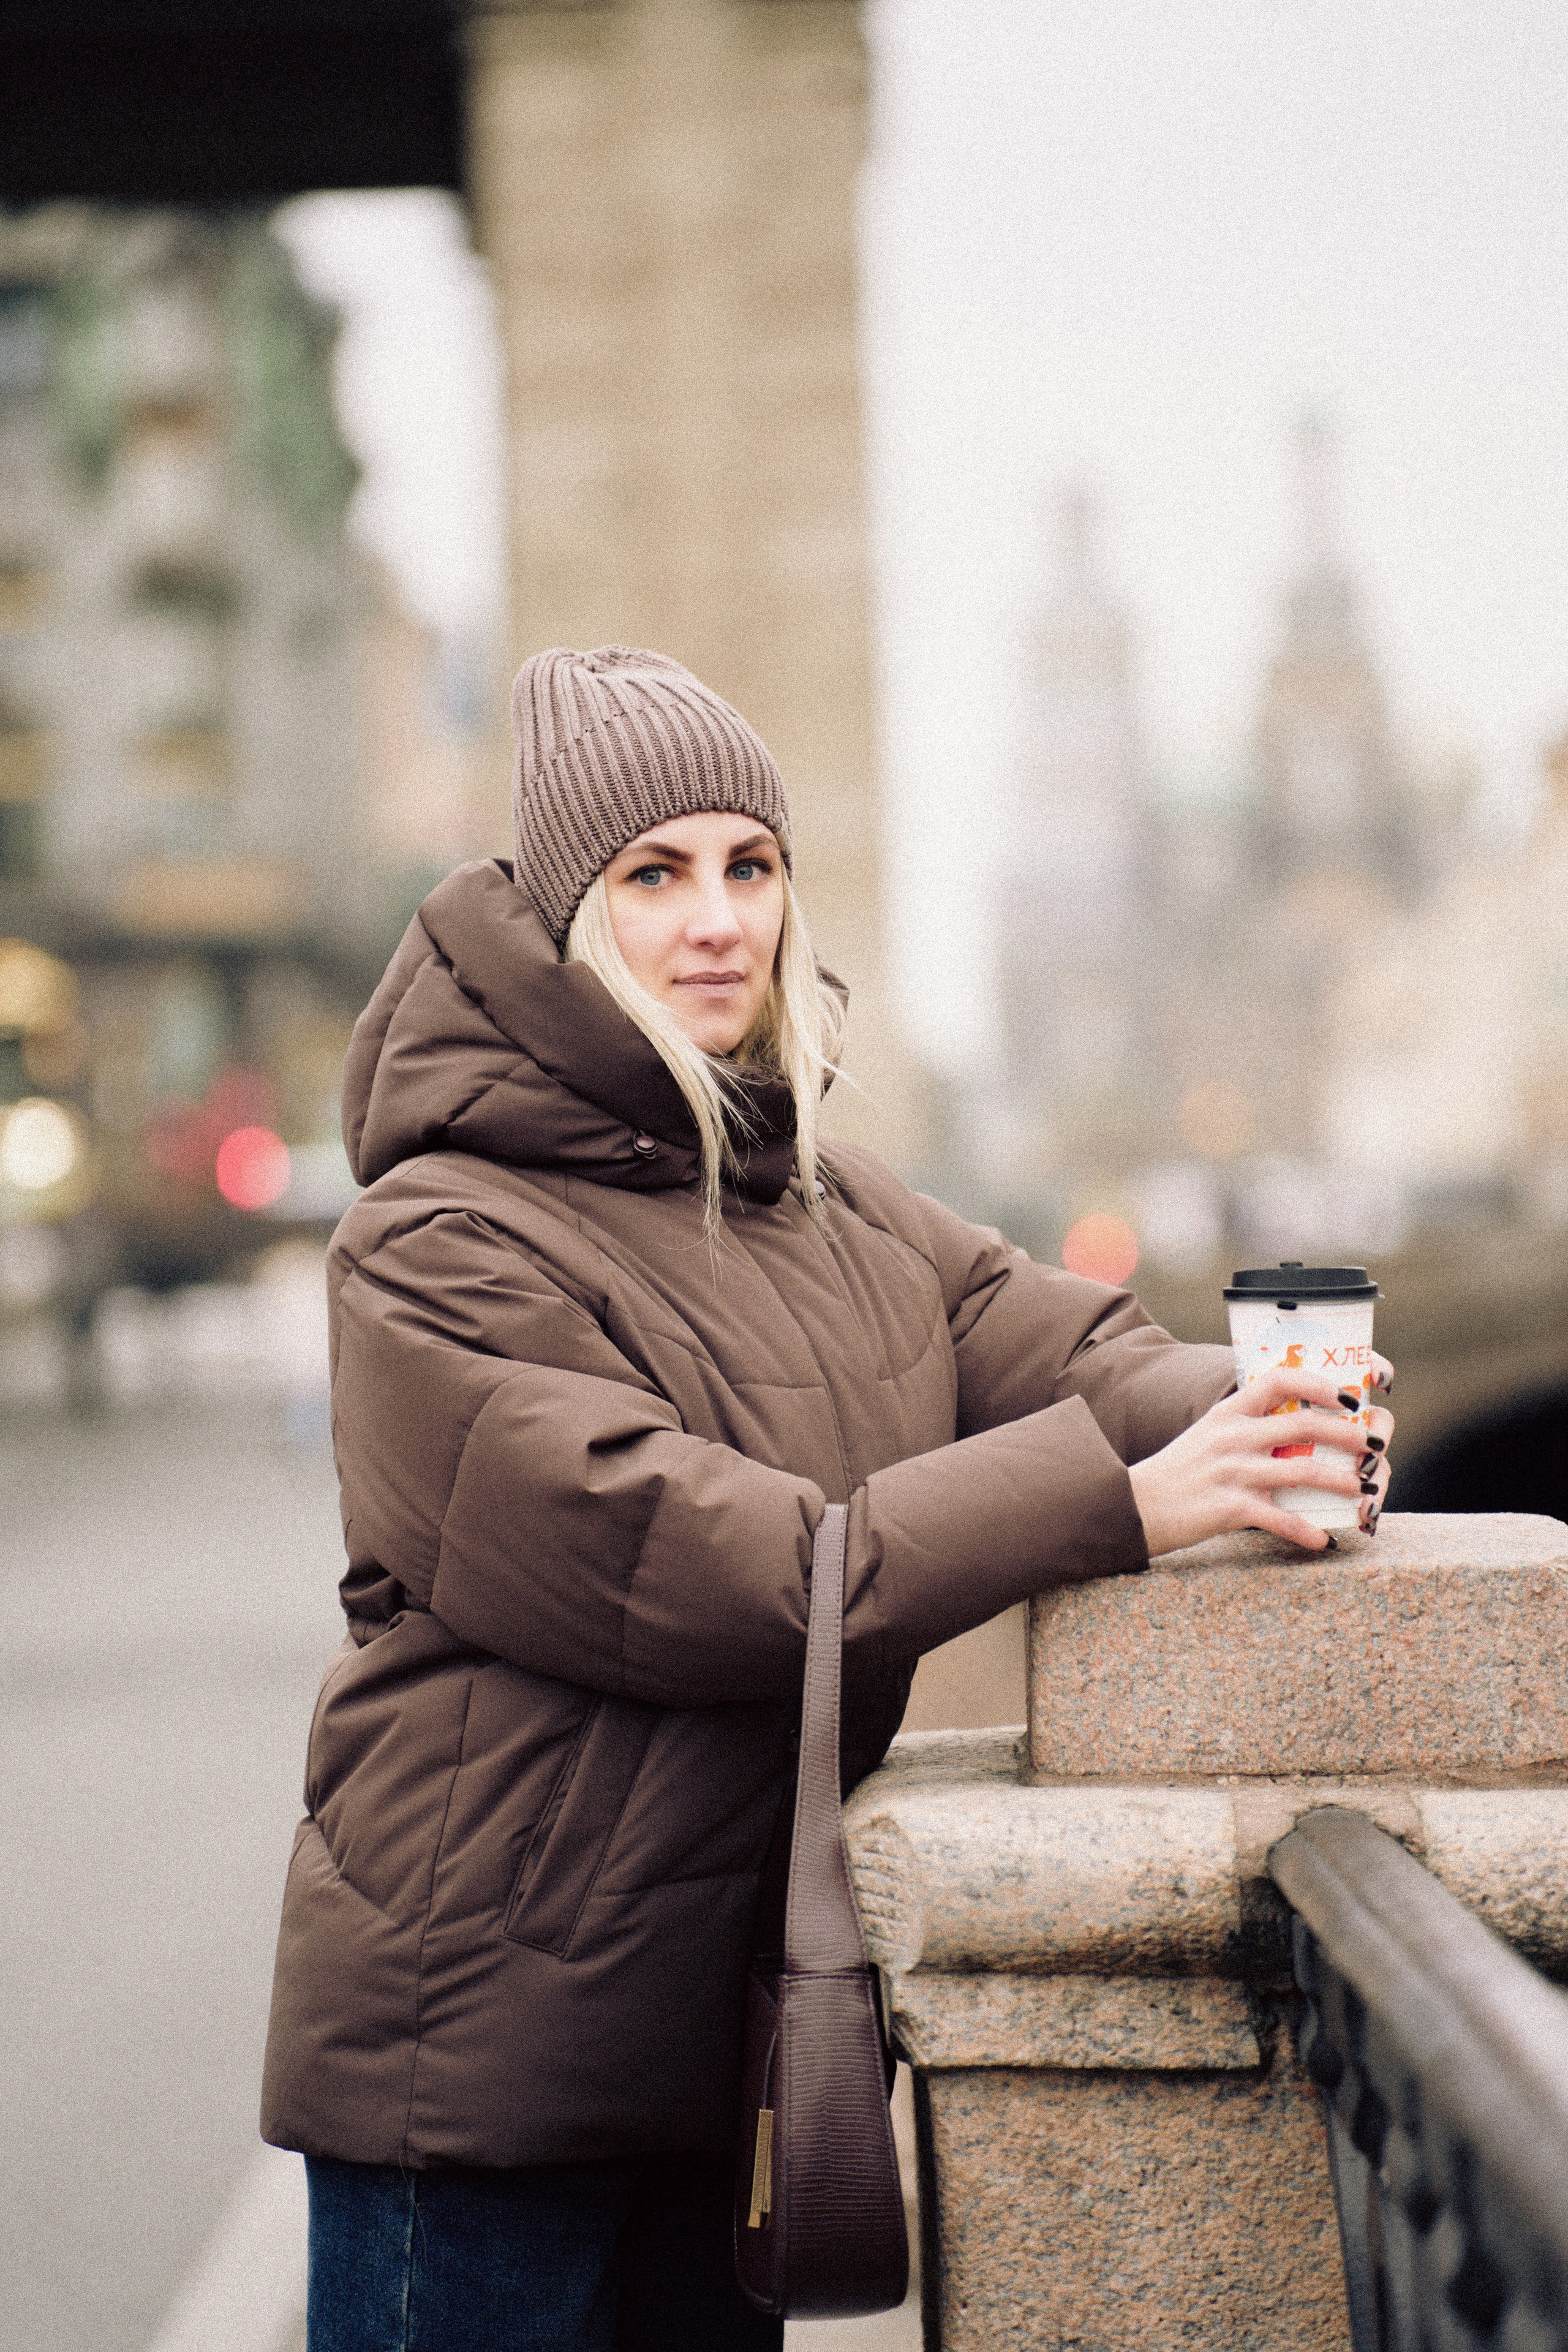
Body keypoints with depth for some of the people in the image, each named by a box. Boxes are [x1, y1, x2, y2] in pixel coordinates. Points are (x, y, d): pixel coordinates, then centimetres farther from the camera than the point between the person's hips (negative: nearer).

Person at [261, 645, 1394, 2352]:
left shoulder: (825, 1208, 12)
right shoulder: (439, 1251, -14)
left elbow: (1064, 1347, 3)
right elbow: (682, 1565, -24)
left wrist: (1252, 1415, -21)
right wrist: (1111, 1503, -28)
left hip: (724, 2020, 7)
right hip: (485, 2052, -7)